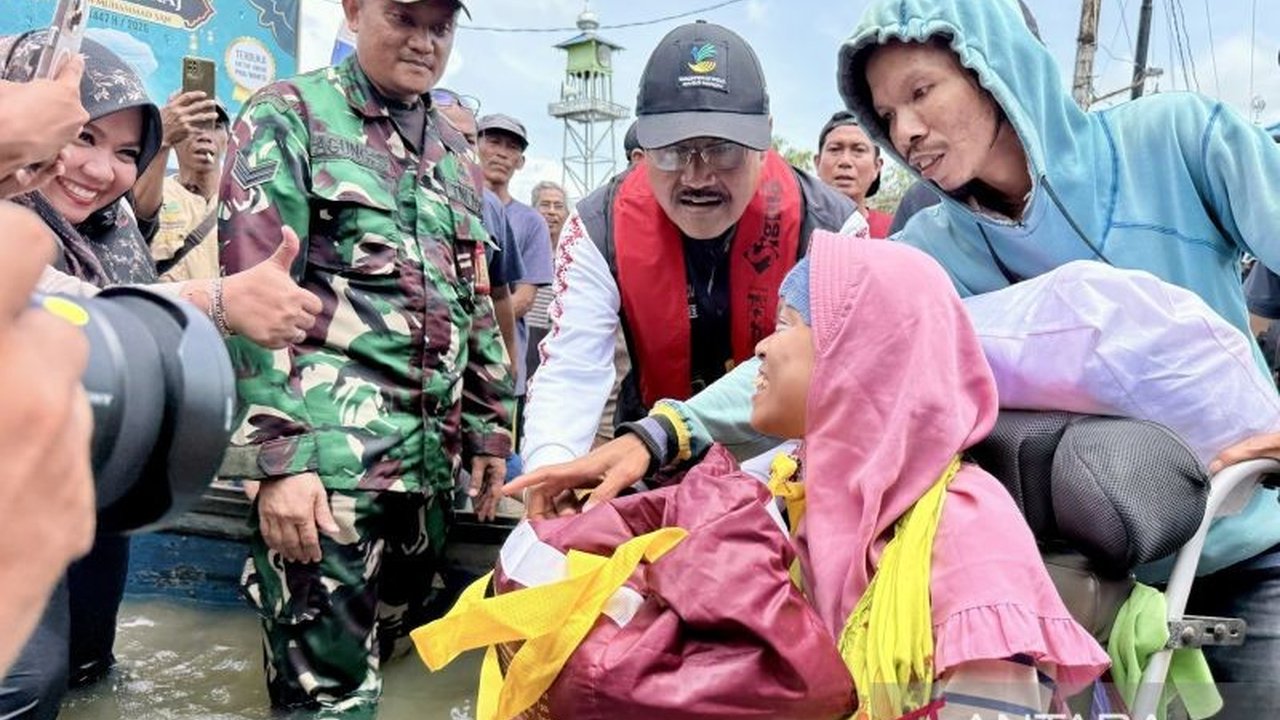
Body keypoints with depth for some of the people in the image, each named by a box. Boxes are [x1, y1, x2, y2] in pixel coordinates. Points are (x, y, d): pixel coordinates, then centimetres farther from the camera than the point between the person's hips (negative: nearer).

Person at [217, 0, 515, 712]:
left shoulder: (456, 151, 18)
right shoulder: (291, 115, 0)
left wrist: (491, 427, 16)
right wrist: (279, 456, -16)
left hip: (433, 455, 6)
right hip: (327, 452, -6)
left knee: (391, 658, 16)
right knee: (329, 691, -4)